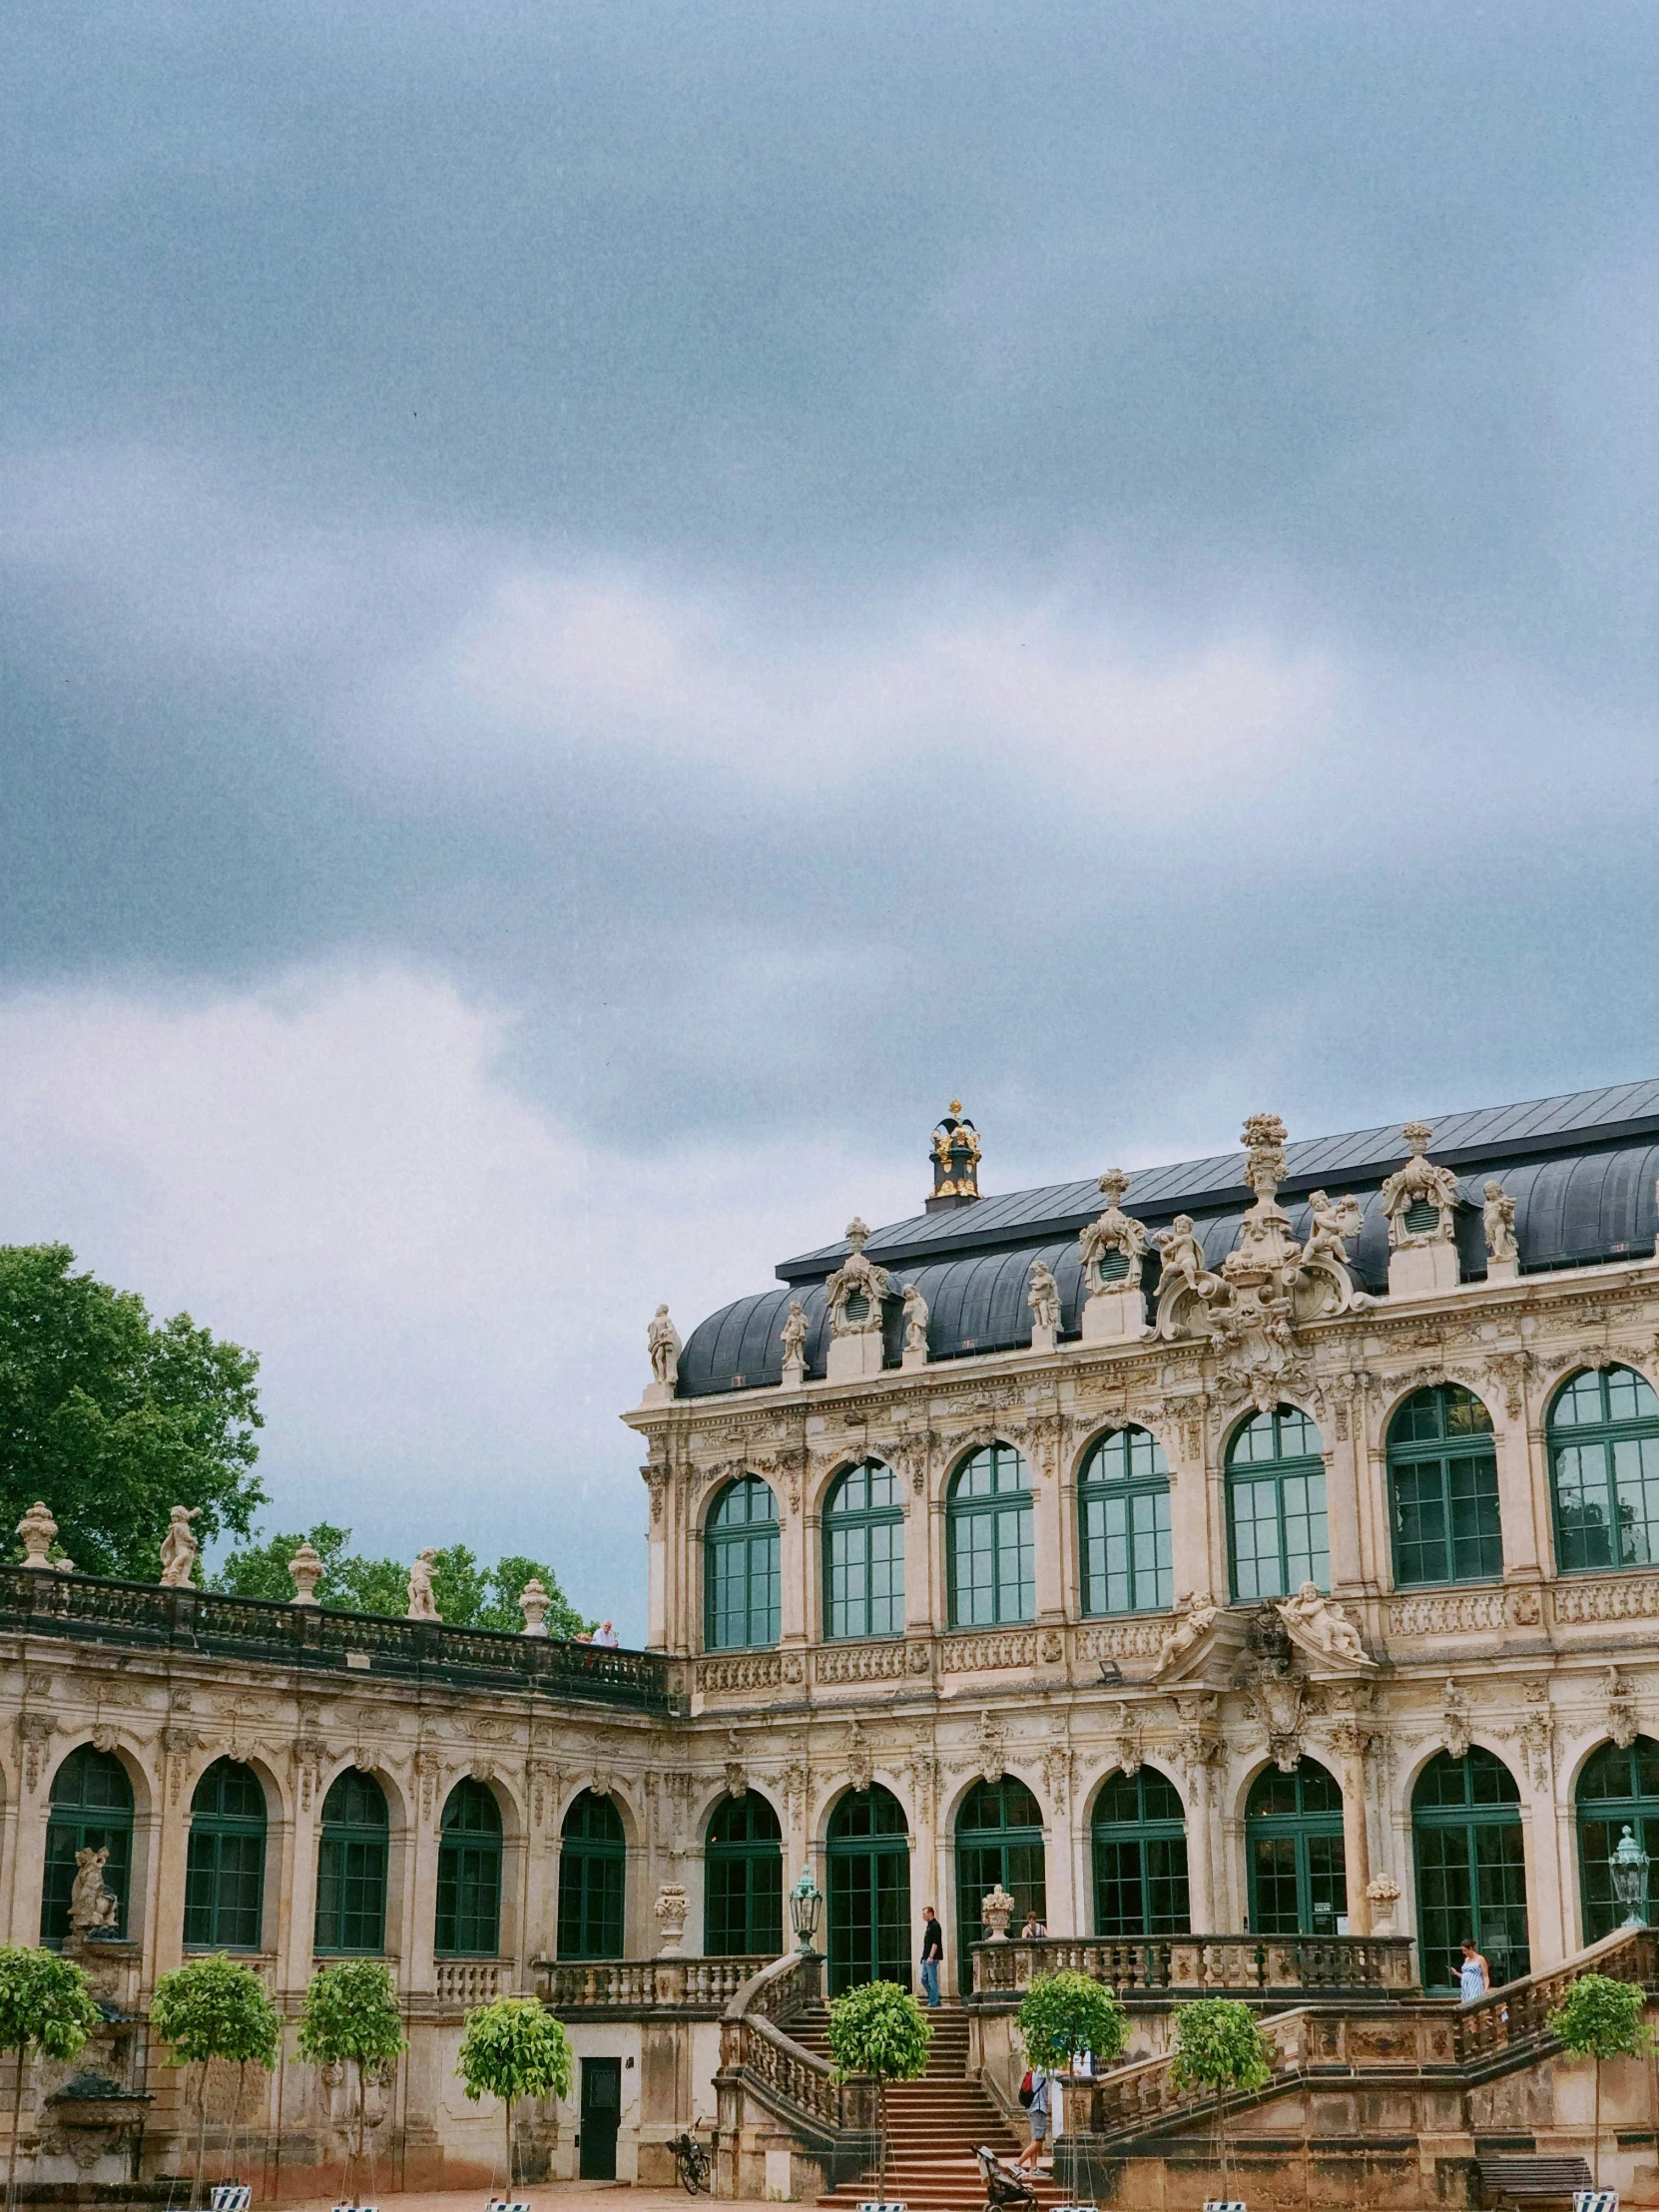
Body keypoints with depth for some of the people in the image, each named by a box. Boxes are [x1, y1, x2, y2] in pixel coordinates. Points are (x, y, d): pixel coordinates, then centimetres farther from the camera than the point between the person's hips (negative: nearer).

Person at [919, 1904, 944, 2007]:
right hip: (926, 1958, 10)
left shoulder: (935, 1926, -12)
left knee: (932, 1981, -7)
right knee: (924, 1979, 12)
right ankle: (933, 2000, 18)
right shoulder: (929, 1925, 17)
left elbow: (935, 1943, -20)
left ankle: (933, 2003, -4)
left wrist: (931, 1957, -23)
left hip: (932, 1958, -10)